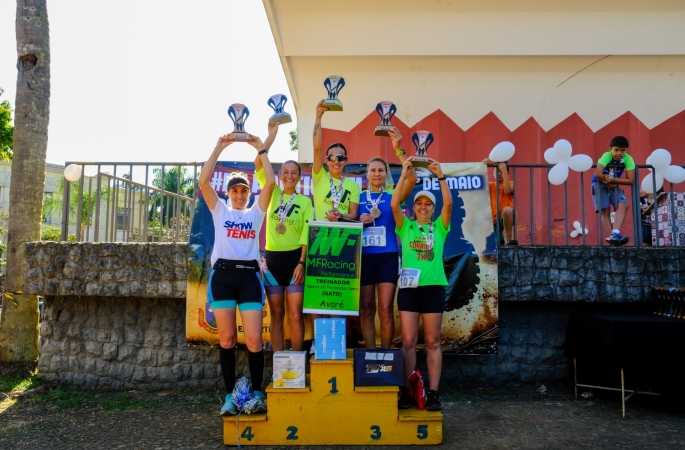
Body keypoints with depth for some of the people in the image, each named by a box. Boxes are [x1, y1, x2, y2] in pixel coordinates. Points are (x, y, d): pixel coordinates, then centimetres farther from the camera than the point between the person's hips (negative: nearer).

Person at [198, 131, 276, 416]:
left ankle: (257, 393, 9)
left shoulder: (255, 212, 15)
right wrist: (219, 148, 1)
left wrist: (261, 149, 4)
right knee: (227, 339, 3)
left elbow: (270, 182, 2)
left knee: (254, 340, -6)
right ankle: (230, 395, 13)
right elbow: (203, 181, 2)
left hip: (249, 275, 0)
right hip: (222, 275, 1)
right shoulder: (219, 211, 15)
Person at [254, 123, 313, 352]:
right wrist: (272, 135, -9)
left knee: (295, 315, -2)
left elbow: (306, 234, -3)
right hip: (272, 258, 2)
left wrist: (301, 262, -13)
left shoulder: (305, 201, 3)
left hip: (294, 258, -2)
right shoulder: (273, 194, 8)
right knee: (276, 315, 8)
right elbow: (258, 164, -3)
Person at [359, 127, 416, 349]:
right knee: (366, 309, 5)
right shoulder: (359, 197, 8)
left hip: (387, 257, -1)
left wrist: (398, 149, -19)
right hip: (364, 257, 2)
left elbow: (412, 178, -13)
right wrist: (359, 221, -9)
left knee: (386, 309, -2)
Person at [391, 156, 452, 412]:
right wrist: (404, 174, -8)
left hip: (433, 287, 0)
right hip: (408, 287, 0)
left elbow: (448, 203, -4)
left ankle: (433, 393, 8)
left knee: (432, 341, 4)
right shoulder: (406, 227, 10)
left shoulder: (439, 228, 10)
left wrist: (440, 175, -10)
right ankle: (407, 391, 8)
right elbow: (394, 204, -5)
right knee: (408, 341, 1)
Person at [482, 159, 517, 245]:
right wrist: (483, 164, -19)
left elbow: (507, 190, -22)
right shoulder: (491, 186, 11)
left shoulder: (511, 184, 2)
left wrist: (504, 170, -22)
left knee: (507, 209, -38)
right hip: (495, 220, 3)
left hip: (507, 218, -3)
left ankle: (508, 239, -24)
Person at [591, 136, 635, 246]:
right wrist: (610, 182, -22)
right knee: (605, 211, -11)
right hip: (600, 184, -3)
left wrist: (614, 180, -28)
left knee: (623, 205, -19)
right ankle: (611, 238, -12)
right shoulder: (606, 156, -24)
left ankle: (615, 234, -27)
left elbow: (631, 180, -18)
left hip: (614, 185, 3)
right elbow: (598, 174, -36)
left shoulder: (628, 159, -15)